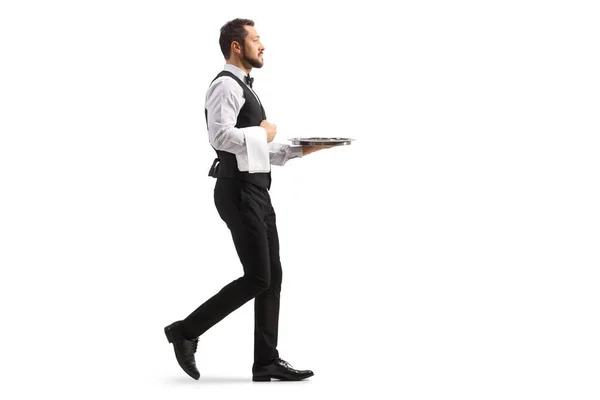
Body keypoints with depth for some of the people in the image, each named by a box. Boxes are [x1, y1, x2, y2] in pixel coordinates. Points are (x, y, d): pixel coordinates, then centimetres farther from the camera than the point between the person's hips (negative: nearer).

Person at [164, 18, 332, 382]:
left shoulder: (244, 88, 21)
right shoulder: (226, 85, -11)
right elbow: (221, 136, -27)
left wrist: (303, 149, 13)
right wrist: (263, 133, -12)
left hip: (256, 191, 10)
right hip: (239, 192, -10)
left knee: (272, 277, 7)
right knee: (257, 279, -9)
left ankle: (267, 362, 10)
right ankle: (186, 331, 1)